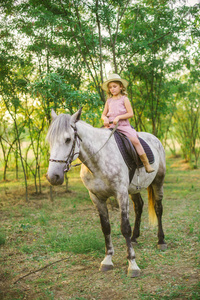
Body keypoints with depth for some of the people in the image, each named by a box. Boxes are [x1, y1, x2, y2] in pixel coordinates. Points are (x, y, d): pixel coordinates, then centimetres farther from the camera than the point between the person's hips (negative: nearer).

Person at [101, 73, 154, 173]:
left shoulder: (124, 99, 4)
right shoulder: (109, 101, 15)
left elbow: (130, 113, -4)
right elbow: (103, 114, 17)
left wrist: (118, 117, -16)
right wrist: (105, 118, -6)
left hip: (123, 125, -4)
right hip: (110, 127, 4)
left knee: (135, 140, -20)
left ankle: (146, 164, -13)